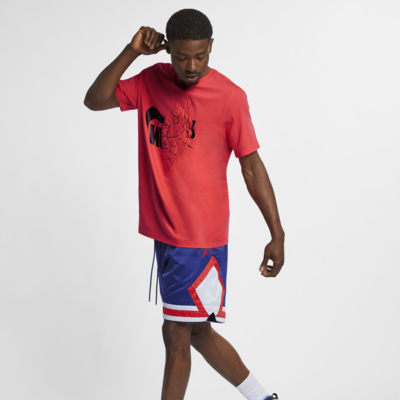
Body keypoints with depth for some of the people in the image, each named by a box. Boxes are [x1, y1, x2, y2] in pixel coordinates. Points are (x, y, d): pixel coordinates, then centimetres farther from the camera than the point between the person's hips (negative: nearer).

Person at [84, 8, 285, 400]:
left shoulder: (229, 97, -11)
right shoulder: (151, 81, 4)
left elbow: (252, 166, -9)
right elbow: (95, 100, 1)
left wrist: (277, 234, -10)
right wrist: (131, 52, -10)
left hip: (201, 235, -6)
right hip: (165, 231, 6)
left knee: (176, 332, -1)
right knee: (197, 332, 17)